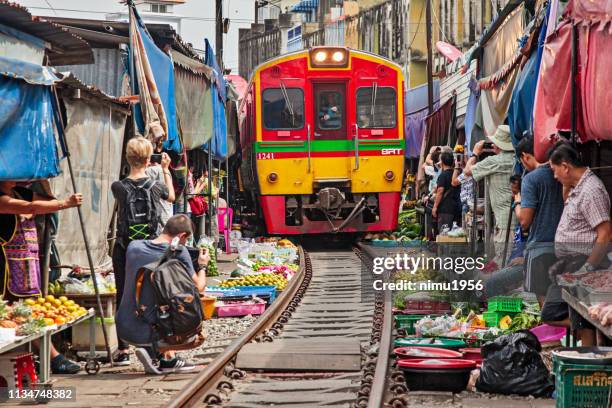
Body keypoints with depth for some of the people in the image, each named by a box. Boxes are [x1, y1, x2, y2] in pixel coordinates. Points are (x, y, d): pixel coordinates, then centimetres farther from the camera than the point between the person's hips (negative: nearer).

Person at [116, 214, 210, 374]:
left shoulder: (133, 246, 3)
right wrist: (203, 266, 19)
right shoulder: (178, 252, -11)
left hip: (124, 331, 6)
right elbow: (199, 287, -3)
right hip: (147, 333, -6)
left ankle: (169, 359, 24)